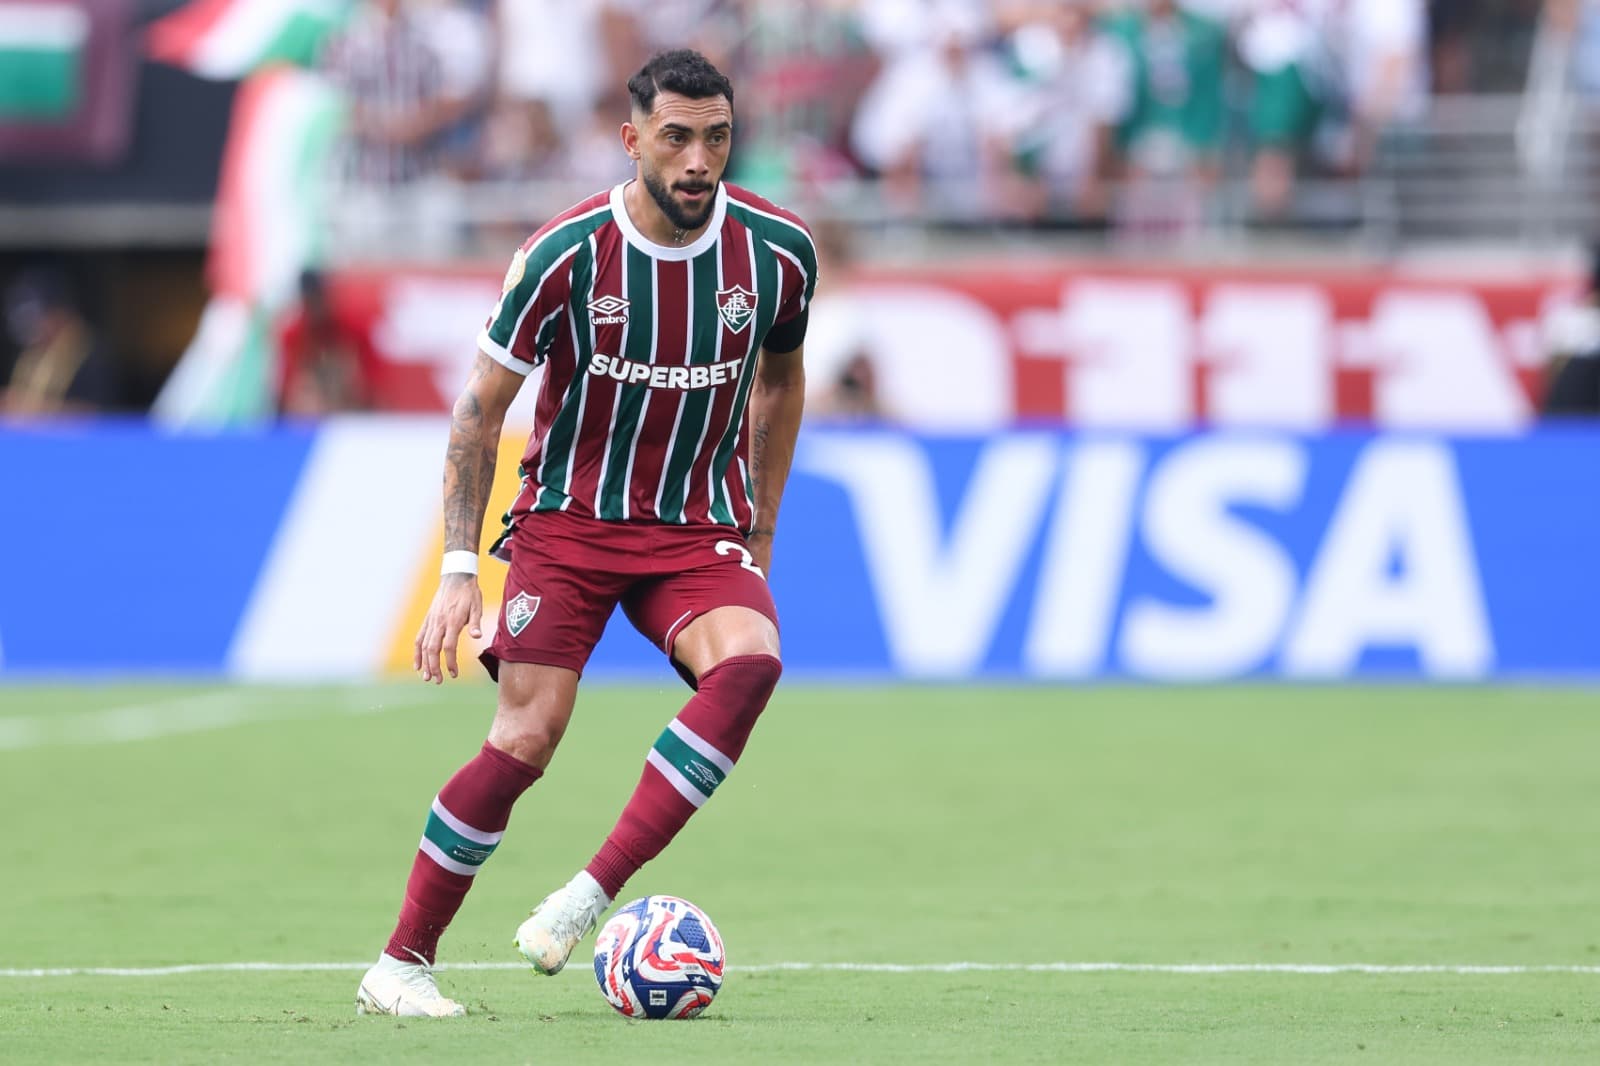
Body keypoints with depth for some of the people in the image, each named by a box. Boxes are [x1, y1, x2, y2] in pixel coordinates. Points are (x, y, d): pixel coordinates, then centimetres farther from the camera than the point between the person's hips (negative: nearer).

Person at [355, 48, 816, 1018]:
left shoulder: (778, 252, -6)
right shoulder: (565, 256, -14)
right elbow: (481, 407, -5)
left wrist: (761, 532, 16)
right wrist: (459, 569, -11)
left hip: (701, 529, 2)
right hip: (568, 522, -2)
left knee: (748, 664, -29)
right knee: (526, 738, -15)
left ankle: (589, 897, -27)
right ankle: (401, 964, -1)